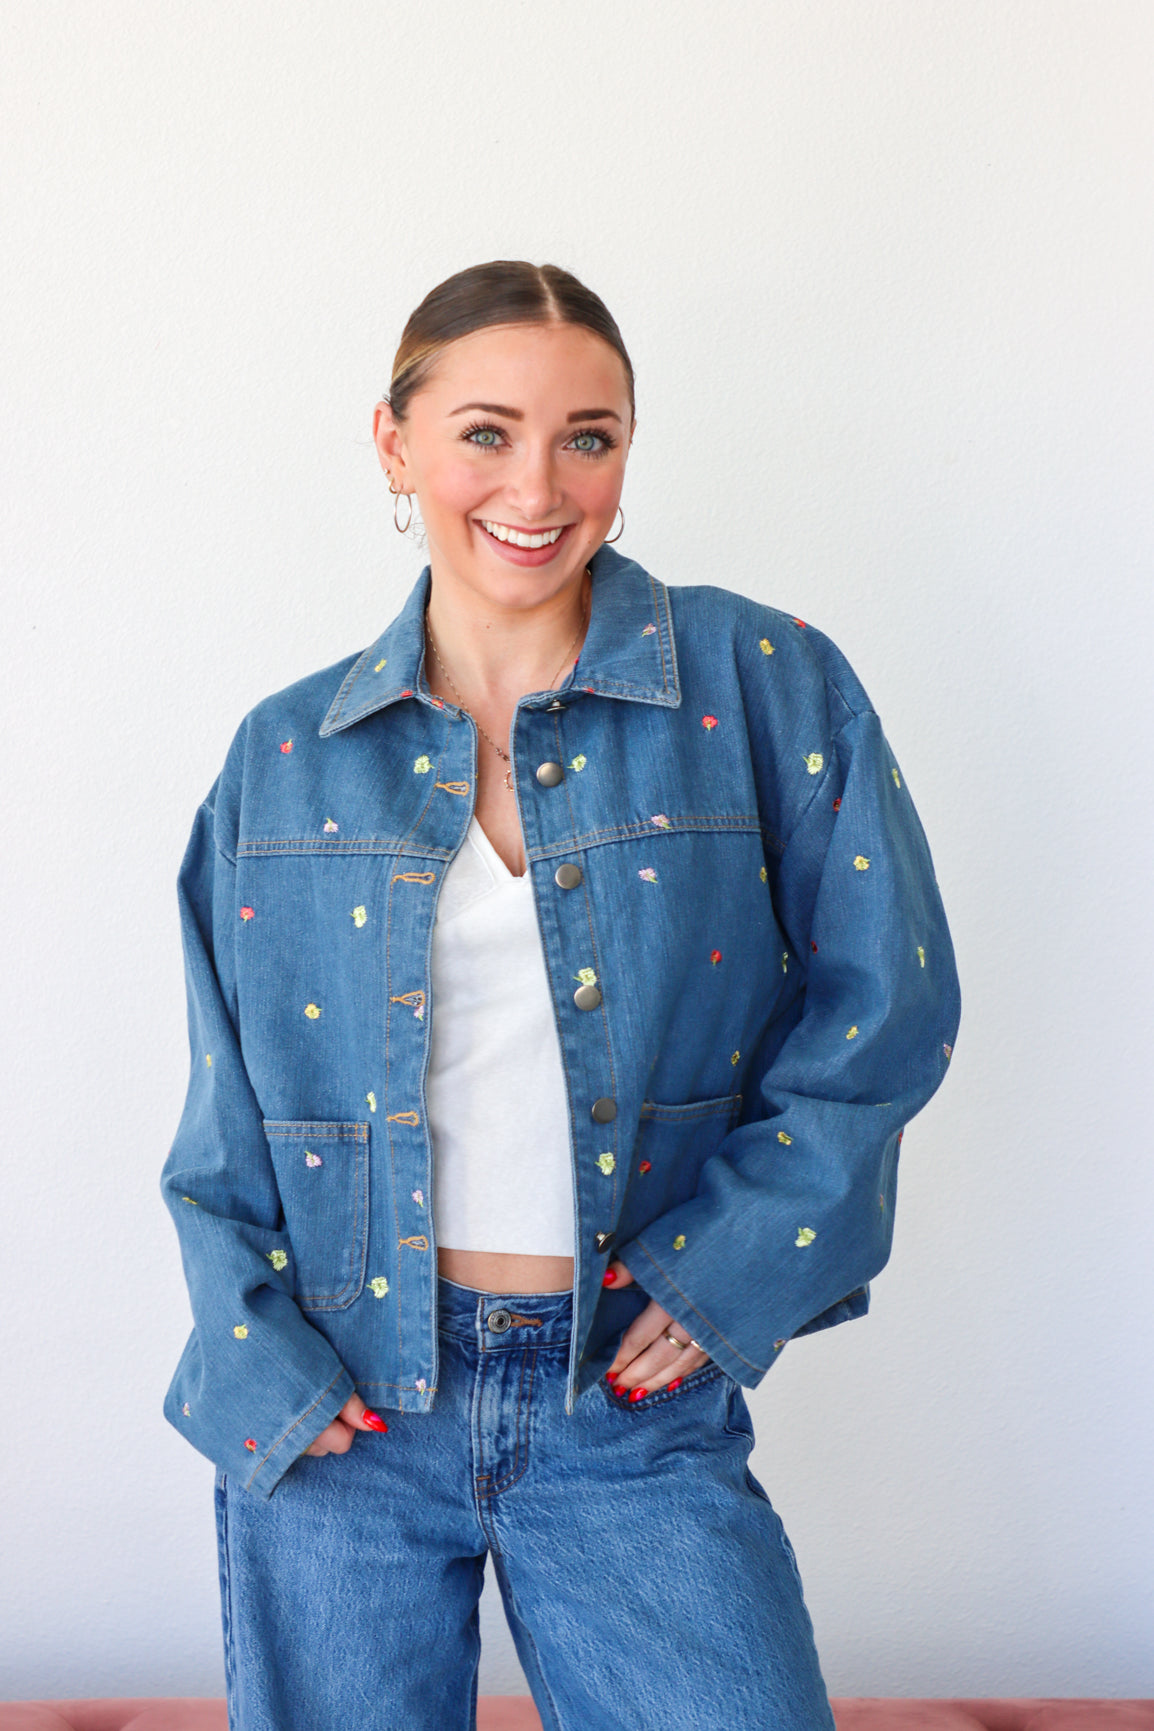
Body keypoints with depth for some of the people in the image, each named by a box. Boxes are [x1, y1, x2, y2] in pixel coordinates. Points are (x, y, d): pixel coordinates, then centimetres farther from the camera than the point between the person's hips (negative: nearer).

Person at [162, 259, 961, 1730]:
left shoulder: (762, 687, -3)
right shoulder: (286, 756, 3)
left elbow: (883, 1002, -3)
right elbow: (228, 1122, 6)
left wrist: (731, 1270, -10)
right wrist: (266, 1367, -5)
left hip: (634, 1407, -1)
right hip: (338, 1409, 2)